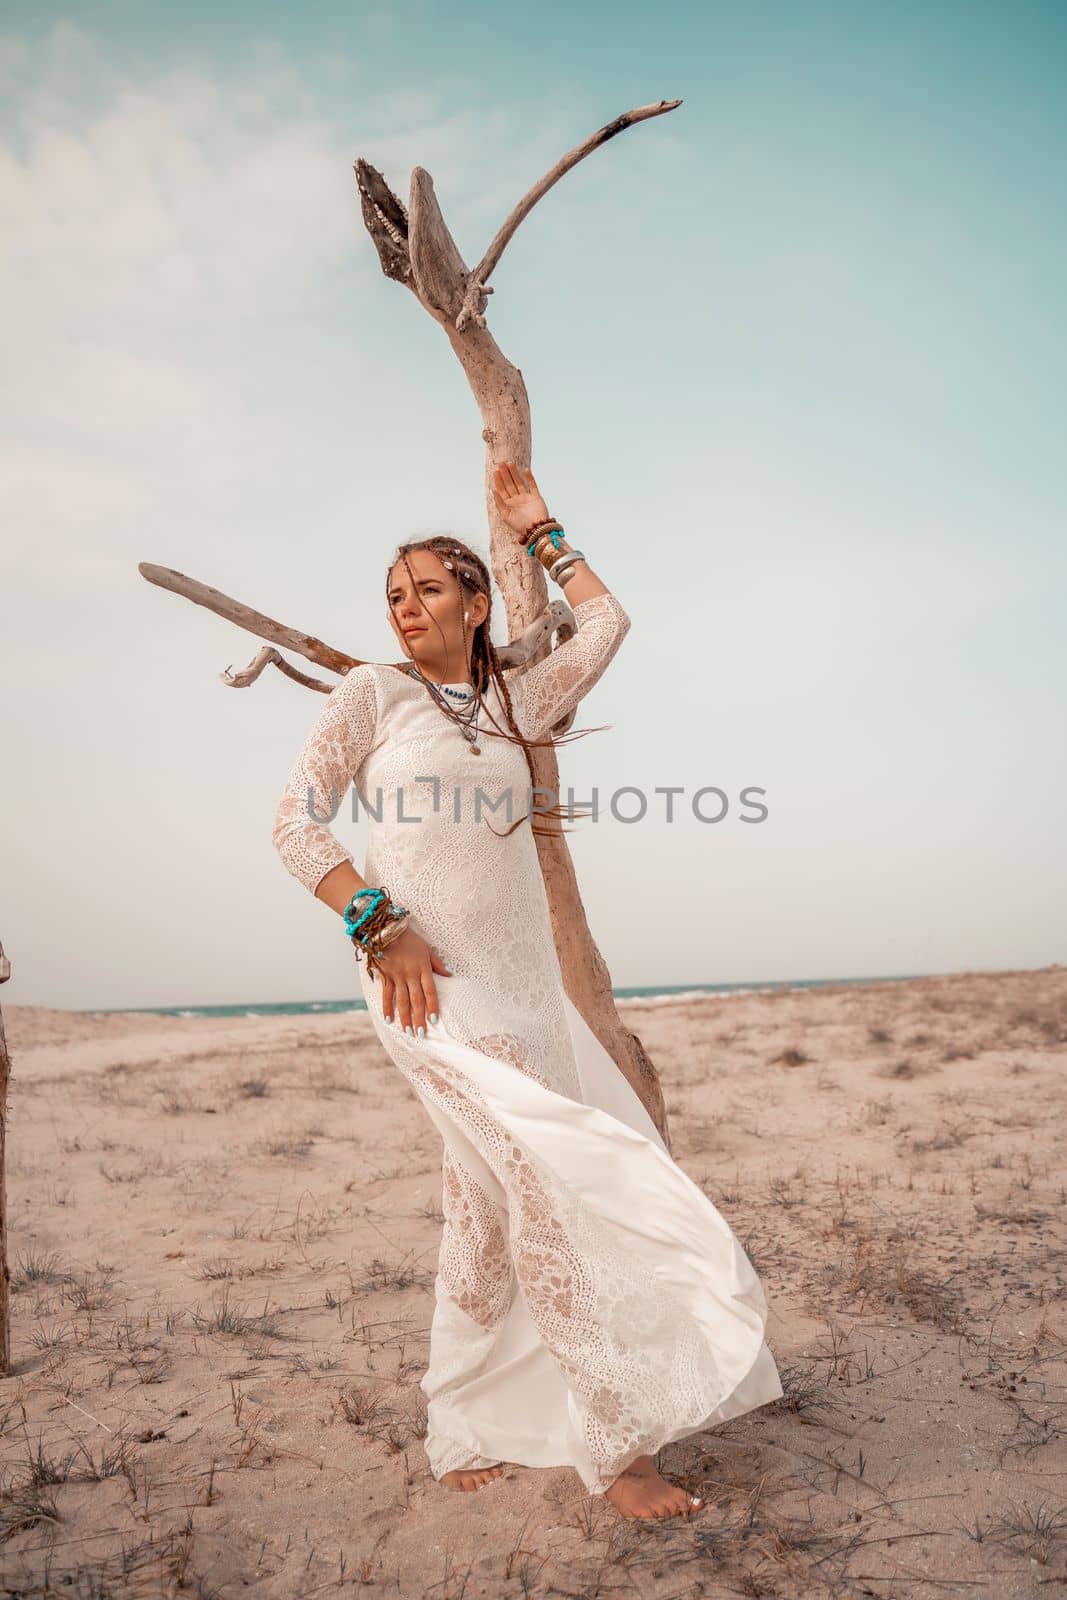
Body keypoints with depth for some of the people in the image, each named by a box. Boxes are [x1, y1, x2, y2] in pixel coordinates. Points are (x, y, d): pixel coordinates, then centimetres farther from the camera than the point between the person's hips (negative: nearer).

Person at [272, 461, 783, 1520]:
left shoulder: (511, 700, 16)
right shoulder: (373, 690, 3)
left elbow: (605, 625, 18)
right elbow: (296, 820, -3)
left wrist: (537, 532, 20)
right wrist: (378, 924, -14)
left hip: (522, 980, 6)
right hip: (427, 978, -5)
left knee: (489, 1204, 11)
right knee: (553, 1177, -13)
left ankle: (462, 1430, 28)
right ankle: (614, 1442, 1)